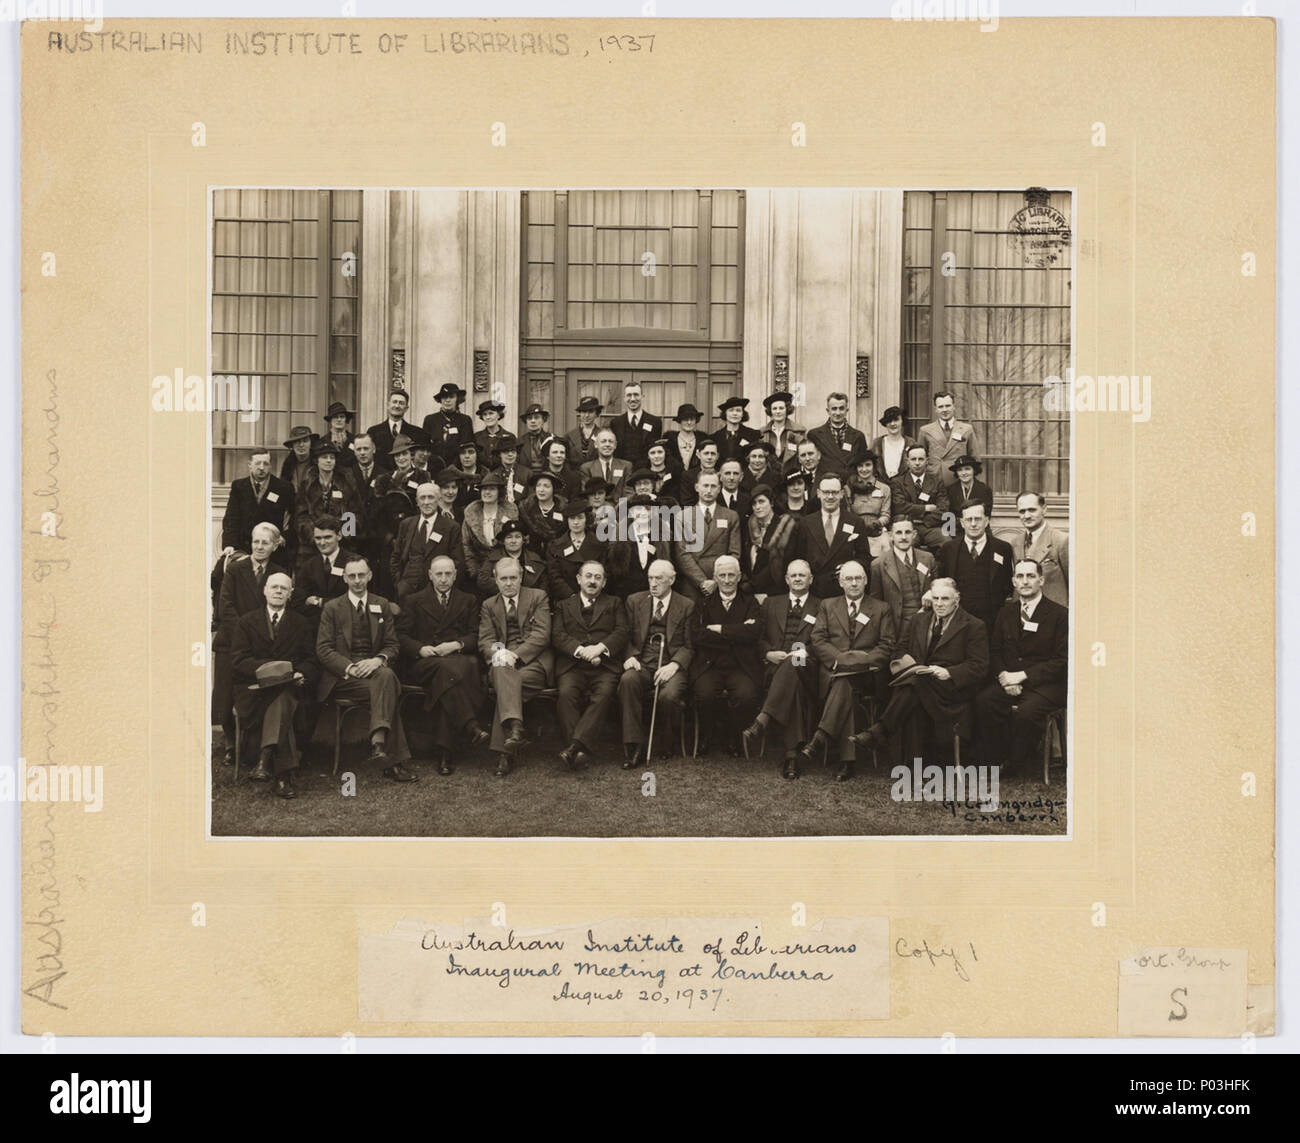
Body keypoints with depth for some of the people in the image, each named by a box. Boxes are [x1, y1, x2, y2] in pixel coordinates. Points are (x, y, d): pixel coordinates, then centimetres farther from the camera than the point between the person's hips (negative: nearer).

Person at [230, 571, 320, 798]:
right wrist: (266, 669, -15)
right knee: (281, 703, -36)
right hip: (253, 691, -1)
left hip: (289, 689, 1)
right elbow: (238, 663, 3)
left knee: (281, 698, -37)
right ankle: (283, 774, -44)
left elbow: (313, 663, 12)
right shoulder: (247, 621, 15)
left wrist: (302, 675, -12)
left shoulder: (301, 624, 20)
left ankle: (266, 761, -48)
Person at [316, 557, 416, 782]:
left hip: (374, 669, 2)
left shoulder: (382, 606, 17)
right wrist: (350, 667, -17)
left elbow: (392, 645, 11)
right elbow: (323, 649, 0)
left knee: (386, 676, -37)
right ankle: (394, 761, -36)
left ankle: (378, 742, -46)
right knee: (387, 692, -32)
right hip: (342, 677, -2)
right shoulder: (332, 608, 9)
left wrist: (378, 660, -13)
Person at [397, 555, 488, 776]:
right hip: (423, 663, -1)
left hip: (459, 657, 1)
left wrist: (457, 645, -10)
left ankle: (443, 750, -41)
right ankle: (469, 727, -49)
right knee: (447, 668, -38)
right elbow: (401, 636, 9)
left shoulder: (468, 601, 23)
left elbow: (476, 636, 11)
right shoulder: (414, 602, 20)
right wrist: (420, 649, -11)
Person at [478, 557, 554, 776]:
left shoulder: (538, 597, 12)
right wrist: (498, 653, -16)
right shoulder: (489, 606, 21)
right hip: (503, 660, 2)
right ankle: (514, 727, -53)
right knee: (502, 671, -37)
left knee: (506, 686, -32)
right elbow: (485, 640, 9)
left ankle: (503, 752, -34)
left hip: (534, 659, -2)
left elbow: (542, 634, -1)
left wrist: (515, 654, -15)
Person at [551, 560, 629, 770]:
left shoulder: (613, 604, 25)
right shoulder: (564, 605, 24)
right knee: (566, 693, -31)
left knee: (604, 694, -32)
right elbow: (557, 635, 8)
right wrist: (580, 650, -11)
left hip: (605, 665, 0)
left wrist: (600, 647, -10)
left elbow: (621, 634, 9)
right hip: (572, 665, 0)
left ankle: (576, 744, -43)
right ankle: (579, 751, -37)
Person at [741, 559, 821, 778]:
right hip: (774, 665, 1)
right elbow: (758, 637, 18)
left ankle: (761, 723, -56)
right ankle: (792, 754, -49)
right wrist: (768, 653, -3)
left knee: (792, 666, -40)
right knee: (794, 687, -37)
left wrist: (805, 652, -10)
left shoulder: (821, 608, 20)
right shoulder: (771, 603, 26)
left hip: (807, 667, -1)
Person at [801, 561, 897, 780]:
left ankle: (821, 737, -42)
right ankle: (846, 759, -42)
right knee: (845, 688, -34)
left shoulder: (882, 610, 17)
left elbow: (887, 647, 6)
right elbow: (818, 641, 7)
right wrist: (841, 659, -10)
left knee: (844, 680, -36)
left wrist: (863, 660, -12)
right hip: (833, 670, 1)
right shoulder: (827, 606, 20)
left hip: (866, 674, -1)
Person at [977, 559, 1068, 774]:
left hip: (1045, 684, -4)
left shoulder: (1059, 615, -1)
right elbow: (994, 651, 16)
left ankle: (1018, 768, -13)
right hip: (1008, 681, 4)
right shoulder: (1006, 612, 16)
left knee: (1026, 712, -35)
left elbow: (1062, 661, -6)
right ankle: (996, 762, -15)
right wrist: (1003, 675, -7)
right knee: (984, 701, -28)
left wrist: (1023, 676, -13)